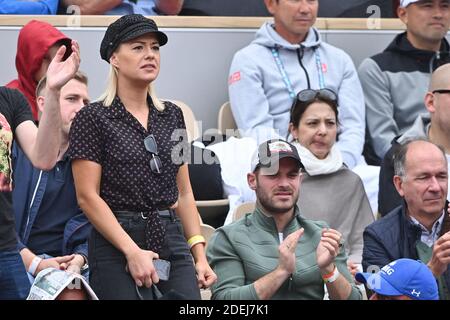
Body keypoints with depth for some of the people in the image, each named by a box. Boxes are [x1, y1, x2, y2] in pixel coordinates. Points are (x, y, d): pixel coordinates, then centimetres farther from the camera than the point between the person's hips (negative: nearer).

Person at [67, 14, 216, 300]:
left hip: (173, 244, 5)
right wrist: (132, 251, -16)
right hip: (115, 248, -5)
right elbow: (88, 196, -9)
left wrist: (200, 255, 6)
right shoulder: (93, 118, -4)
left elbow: (184, 193, 15)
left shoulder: (172, 116, 13)